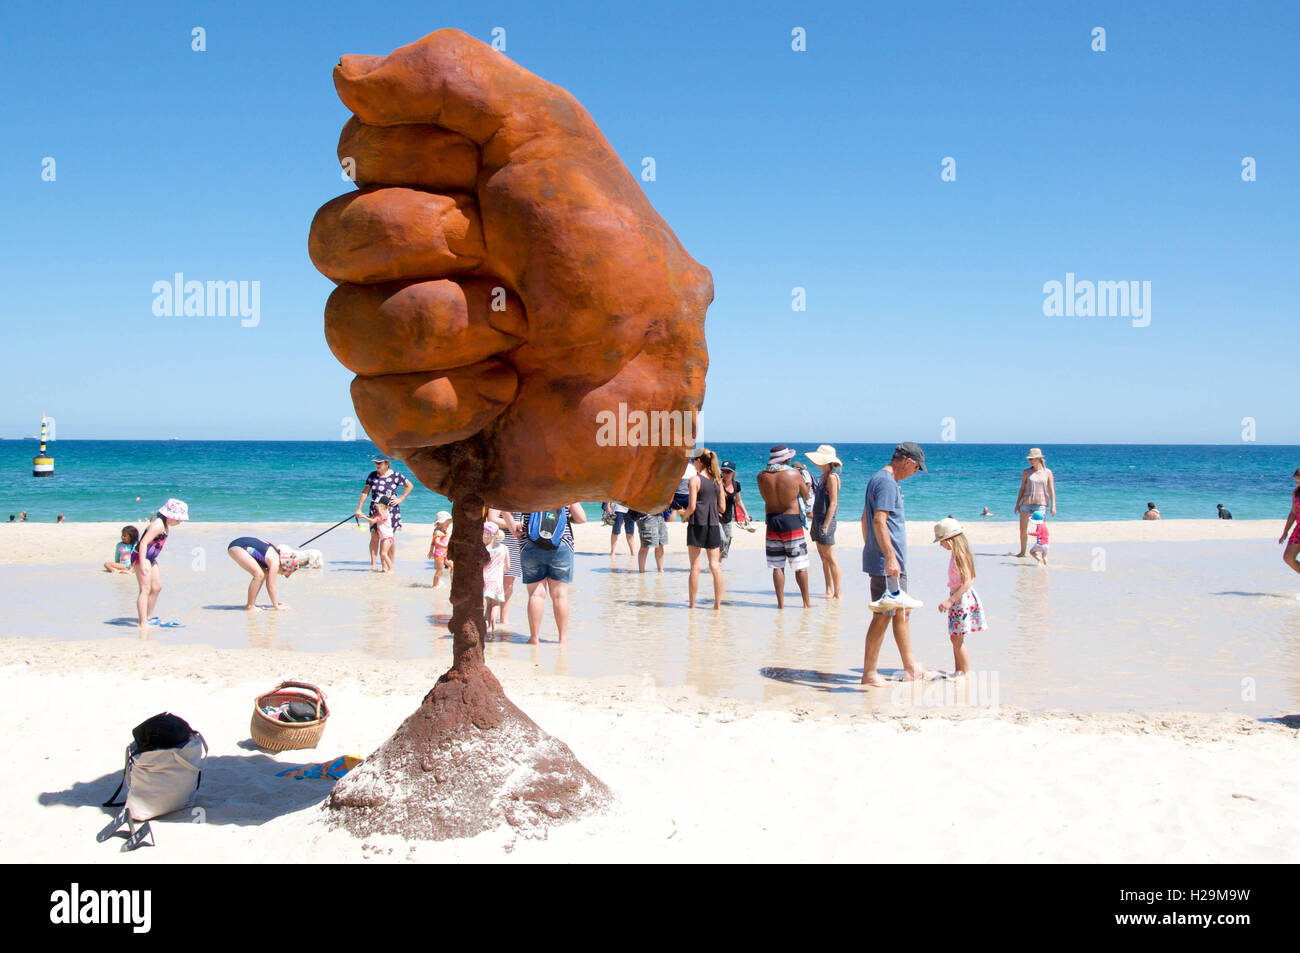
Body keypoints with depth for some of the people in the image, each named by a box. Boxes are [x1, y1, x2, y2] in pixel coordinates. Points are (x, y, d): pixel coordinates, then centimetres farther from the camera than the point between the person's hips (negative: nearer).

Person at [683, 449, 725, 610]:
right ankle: (718, 604, 1)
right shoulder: (717, 480, 8)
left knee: (695, 567, 2)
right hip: (713, 525, 4)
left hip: (697, 525, -4)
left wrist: (684, 516, 6)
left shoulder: (695, 479, -8)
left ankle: (692, 604, 6)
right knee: (715, 565, 4)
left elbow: (692, 507, -13)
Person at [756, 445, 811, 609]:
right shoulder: (794, 474, -10)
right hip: (792, 521, -3)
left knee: (777, 566, 8)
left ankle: (780, 603, 9)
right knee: (800, 566, 7)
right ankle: (806, 602, 13)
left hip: (772, 521, 3)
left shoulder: (762, 477, -2)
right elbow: (806, 496, 4)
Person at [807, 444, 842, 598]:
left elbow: (833, 503, -18)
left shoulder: (832, 477, -14)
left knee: (830, 558, -6)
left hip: (826, 521, -9)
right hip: (818, 520, 9)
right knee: (824, 558, 12)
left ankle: (837, 593, -2)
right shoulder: (824, 476, 14)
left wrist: (825, 525, -21)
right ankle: (829, 590, 19)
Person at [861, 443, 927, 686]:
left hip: (894, 562, 11)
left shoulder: (879, 479, 17)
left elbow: (866, 518, 24)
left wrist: (870, 551, 29)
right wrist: (890, 557, -30)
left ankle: (911, 668, 25)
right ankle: (869, 674, 2)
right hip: (887, 562, -11)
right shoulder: (886, 482, -16)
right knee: (883, 616, -5)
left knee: (902, 612, 16)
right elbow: (879, 521, -26)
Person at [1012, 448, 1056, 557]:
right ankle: (1022, 552, 17)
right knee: (1023, 529, 3)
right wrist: (1017, 504, 8)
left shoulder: (1047, 473, 4)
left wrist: (1053, 506, -5)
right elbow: (1022, 488, 11)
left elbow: (1051, 490, 2)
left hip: (1041, 503, -2)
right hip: (1026, 502, 2)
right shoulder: (1026, 472, 7)